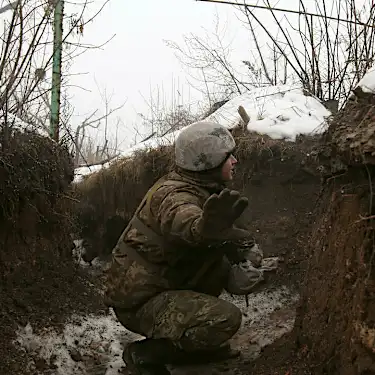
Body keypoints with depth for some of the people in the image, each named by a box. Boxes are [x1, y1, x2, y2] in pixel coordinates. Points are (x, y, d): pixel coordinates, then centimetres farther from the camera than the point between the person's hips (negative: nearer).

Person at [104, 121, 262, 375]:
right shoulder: (177, 195, -24)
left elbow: (230, 234, 11)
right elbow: (181, 219, -50)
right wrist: (204, 226, -73)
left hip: (160, 282, 10)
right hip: (139, 302, -10)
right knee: (226, 319, -25)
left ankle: (194, 341, 15)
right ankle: (145, 354, -6)